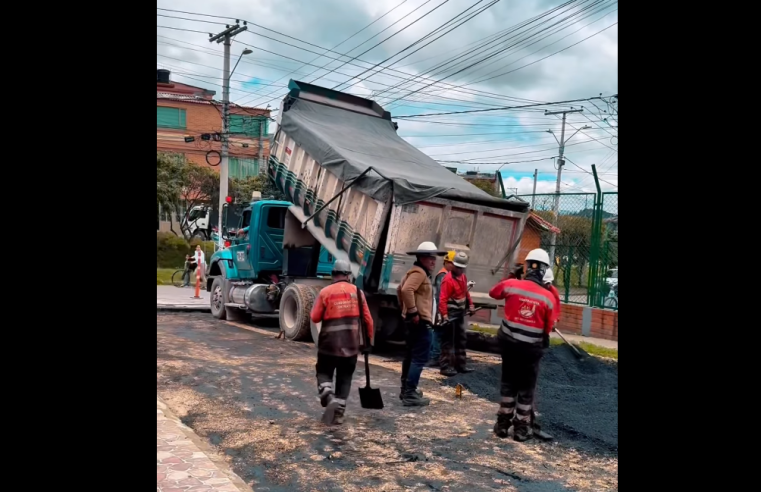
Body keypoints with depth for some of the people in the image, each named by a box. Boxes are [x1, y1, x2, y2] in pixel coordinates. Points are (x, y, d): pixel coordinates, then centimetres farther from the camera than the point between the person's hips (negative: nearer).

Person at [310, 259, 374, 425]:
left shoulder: (325, 292, -6)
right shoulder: (358, 292, 1)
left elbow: (315, 318, -2)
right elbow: (367, 318, 2)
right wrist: (369, 339, 14)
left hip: (329, 343, -2)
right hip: (351, 344, 2)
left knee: (324, 373, 15)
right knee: (344, 378, 14)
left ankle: (329, 398, -11)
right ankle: (339, 413, 12)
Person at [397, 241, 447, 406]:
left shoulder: (418, 272, 19)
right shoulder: (419, 272, -14)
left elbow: (400, 288, 25)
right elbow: (406, 290, -30)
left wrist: (404, 307, 23)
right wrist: (413, 311, -26)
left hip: (415, 320, 11)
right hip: (420, 321, -11)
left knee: (411, 356, 17)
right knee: (420, 358, -10)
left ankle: (407, 389, 26)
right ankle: (410, 394, -10)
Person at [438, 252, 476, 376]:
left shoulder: (463, 277, 10)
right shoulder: (448, 280, -19)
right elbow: (443, 299, -25)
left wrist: (470, 305, 15)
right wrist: (444, 315, -33)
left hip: (460, 313, 10)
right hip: (450, 314, -9)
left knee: (461, 339, 15)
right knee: (448, 341, -5)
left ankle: (460, 365, 25)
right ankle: (446, 367, 0)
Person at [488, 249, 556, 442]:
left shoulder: (512, 285, -10)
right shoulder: (548, 297, -11)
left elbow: (493, 292, 12)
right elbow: (548, 327, -3)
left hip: (509, 343, 2)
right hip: (531, 348, -2)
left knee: (508, 382, 17)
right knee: (526, 387, 11)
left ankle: (503, 423, 23)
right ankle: (521, 428, 18)